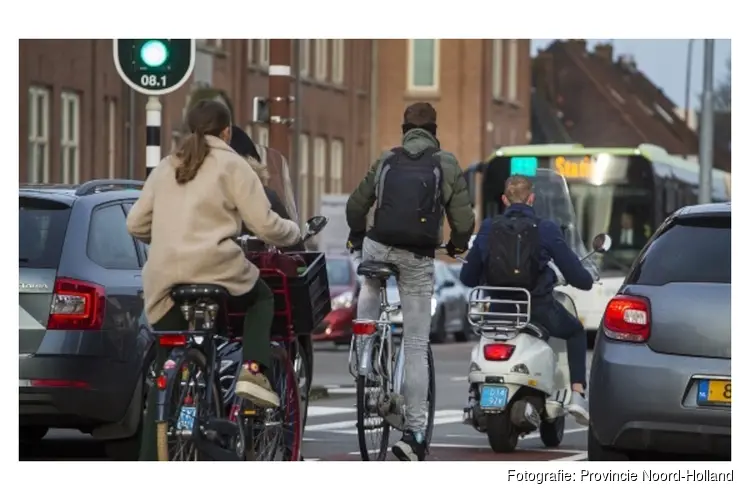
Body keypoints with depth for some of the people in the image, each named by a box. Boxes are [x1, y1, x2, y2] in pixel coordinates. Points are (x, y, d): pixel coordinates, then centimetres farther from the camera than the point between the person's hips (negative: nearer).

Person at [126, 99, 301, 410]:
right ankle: (253, 370, 5)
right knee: (262, 298, 25)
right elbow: (264, 224, -2)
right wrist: (293, 233, 19)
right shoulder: (231, 166, 5)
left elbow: (136, 224, 16)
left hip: (163, 281, 4)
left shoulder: (165, 168, 19)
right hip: (215, 268, -4)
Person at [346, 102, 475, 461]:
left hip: (378, 248, 1)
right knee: (416, 347, 3)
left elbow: (356, 205, 18)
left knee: (370, 285, 39)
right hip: (419, 258, -1)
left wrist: (357, 239, 37)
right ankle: (415, 431, -1)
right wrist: (458, 244, 23)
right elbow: (463, 219, 1)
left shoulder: (386, 161, 11)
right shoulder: (446, 164, 4)